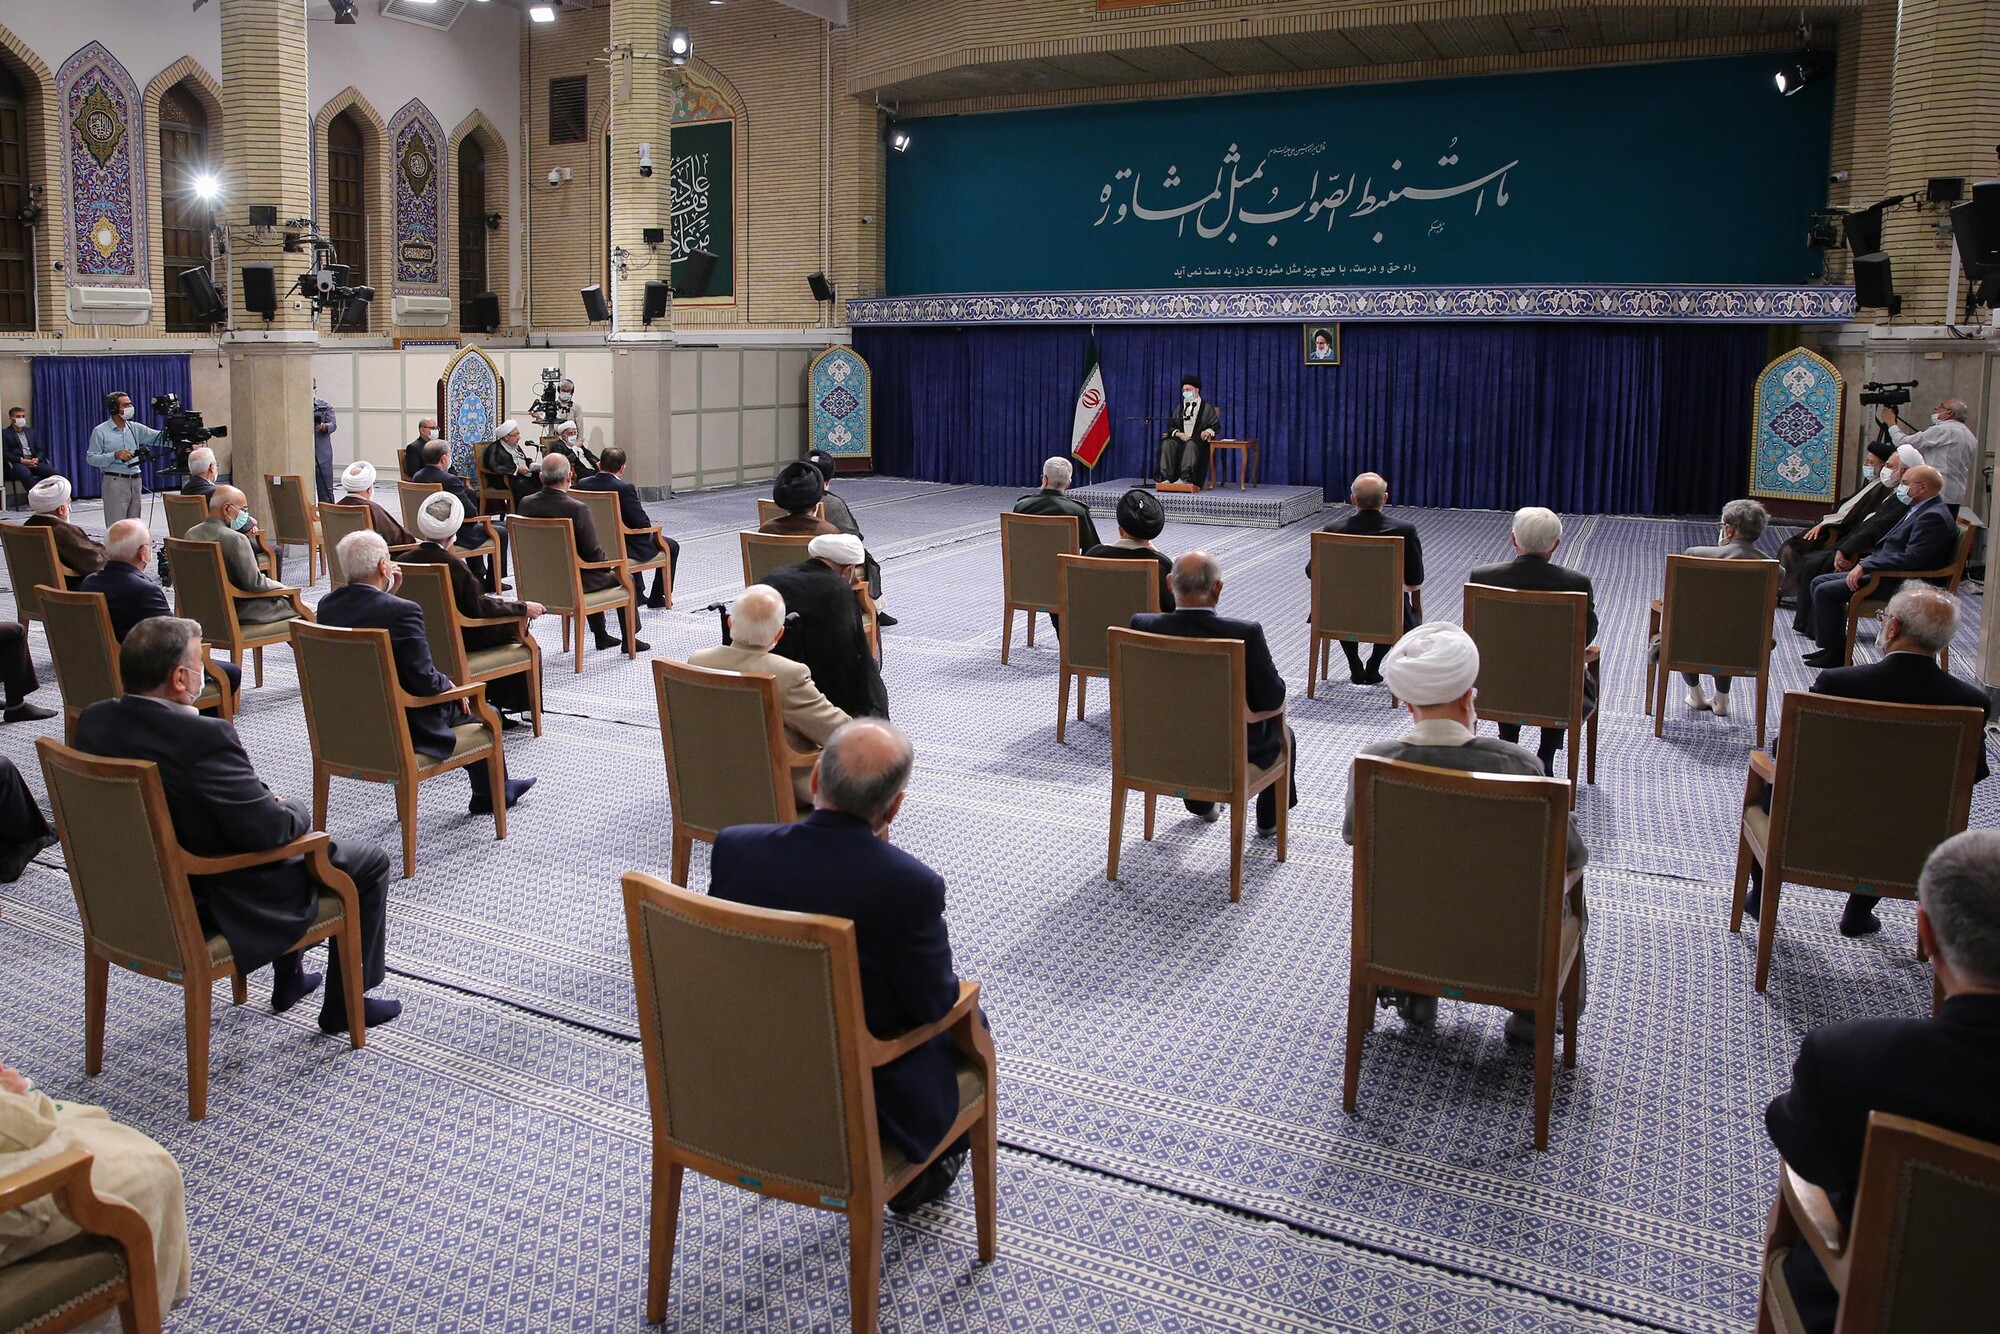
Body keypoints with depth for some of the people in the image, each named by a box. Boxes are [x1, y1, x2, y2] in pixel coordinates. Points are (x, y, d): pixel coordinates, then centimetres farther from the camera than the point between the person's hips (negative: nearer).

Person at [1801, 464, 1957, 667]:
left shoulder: (1933, 517, -17)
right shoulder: (1921, 510, 16)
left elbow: (1911, 559, -27)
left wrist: (1865, 566, -25)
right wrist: (1864, 564, 8)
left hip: (1902, 583, -11)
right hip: (1890, 573, 11)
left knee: (1825, 591, -17)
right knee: (1819, 583, 7)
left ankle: (1836, 653, -6)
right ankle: (1830, 646, 9)